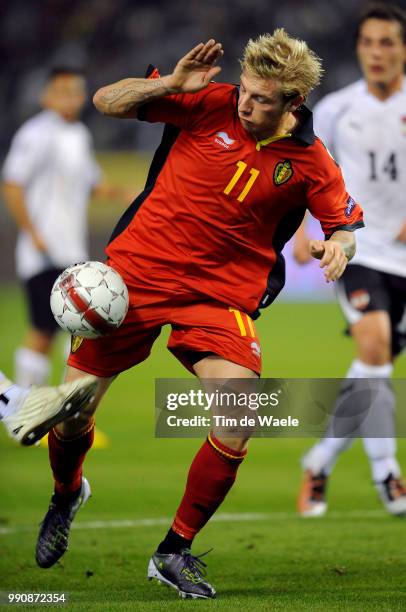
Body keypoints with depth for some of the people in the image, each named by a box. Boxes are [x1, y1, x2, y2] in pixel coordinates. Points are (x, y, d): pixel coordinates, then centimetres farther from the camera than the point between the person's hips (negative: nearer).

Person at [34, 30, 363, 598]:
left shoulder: (309, 162, -5)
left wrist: (337, 246, -18)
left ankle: (175, 552, -3)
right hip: (136, 271, 0)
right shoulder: (211, 104, -9)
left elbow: (345, 227, 6)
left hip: (220, 295, 0)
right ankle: (66, 494, 38)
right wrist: (173, 83, -21)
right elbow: (107, 101, -5)